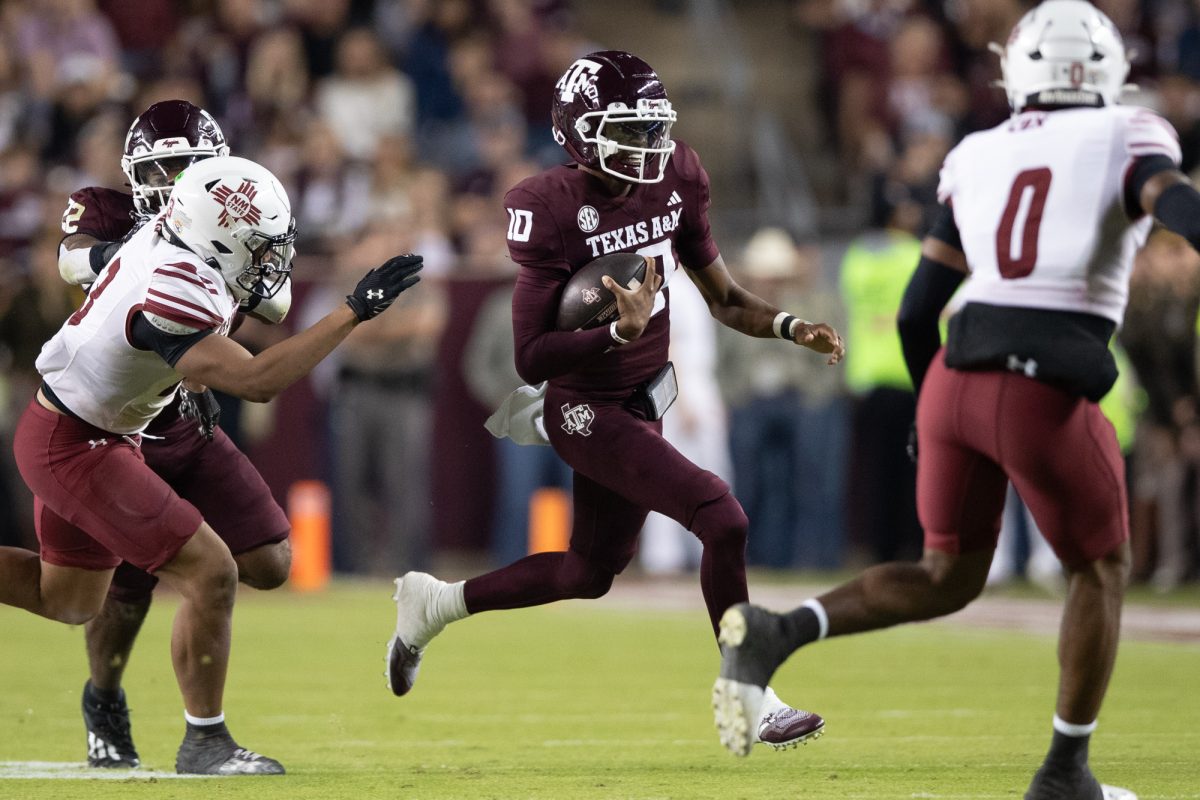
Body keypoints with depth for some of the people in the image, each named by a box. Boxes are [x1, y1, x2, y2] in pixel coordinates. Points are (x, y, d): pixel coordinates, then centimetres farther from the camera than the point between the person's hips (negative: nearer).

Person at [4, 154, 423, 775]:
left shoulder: (168, 240, -5)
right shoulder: (176, 297, -32)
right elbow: (255, 381, -37)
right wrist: (355, 311, -37)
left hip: (81, 434, 10)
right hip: (74, 449, -10)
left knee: (66, 600, 24)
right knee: (210, 574, -11)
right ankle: (204, 743, 0)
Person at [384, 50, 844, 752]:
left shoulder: (673, 181, -2)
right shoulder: (553, 210, -22)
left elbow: (724, 299, 9)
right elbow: (531, 358, -22)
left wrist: (792, 327, -9)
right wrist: (621, 332, -35)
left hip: (640, 404, 8)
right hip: (587, 409, -8)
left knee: (592, 573, 21)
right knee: (723, 519, -20)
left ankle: (436, 604, 40)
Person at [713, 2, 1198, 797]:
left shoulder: (978, 160, 15)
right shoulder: (1126, 141, 3)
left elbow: (916, 311, 15)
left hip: (957, 380, 5)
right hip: (1046, 400, -5)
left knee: (949, 579, 18)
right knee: (1102, 571, 19)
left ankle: (774, 633, -3)